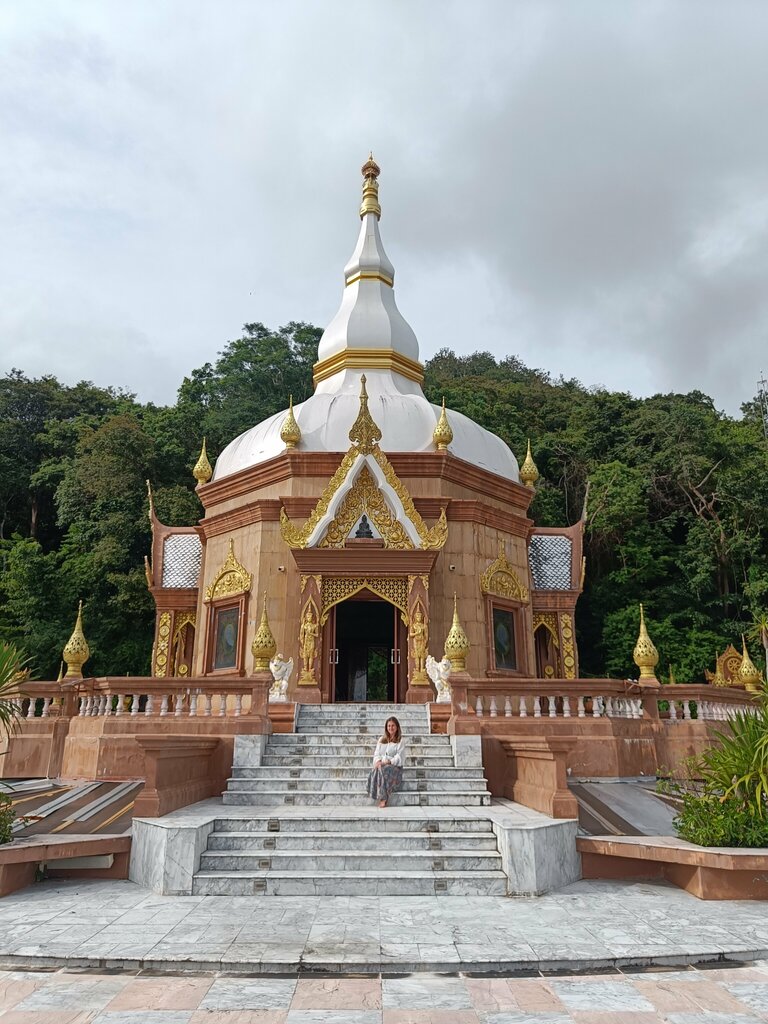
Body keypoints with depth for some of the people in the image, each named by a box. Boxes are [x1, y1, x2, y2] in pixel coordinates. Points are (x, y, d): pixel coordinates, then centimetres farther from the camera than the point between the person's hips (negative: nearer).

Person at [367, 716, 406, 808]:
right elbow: (377, 754, 14)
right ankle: (382, 798, -37)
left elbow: (399, 757, -5)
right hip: (381, 764, 3)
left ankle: (383, 798, -34)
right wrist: (378, 761, -10)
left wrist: (388, 762, -20)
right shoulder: (382, 740, 21)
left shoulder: (401, 741, 6)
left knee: (384, 770, -38)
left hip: (395, 766, -3)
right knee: (375, 770, -34)